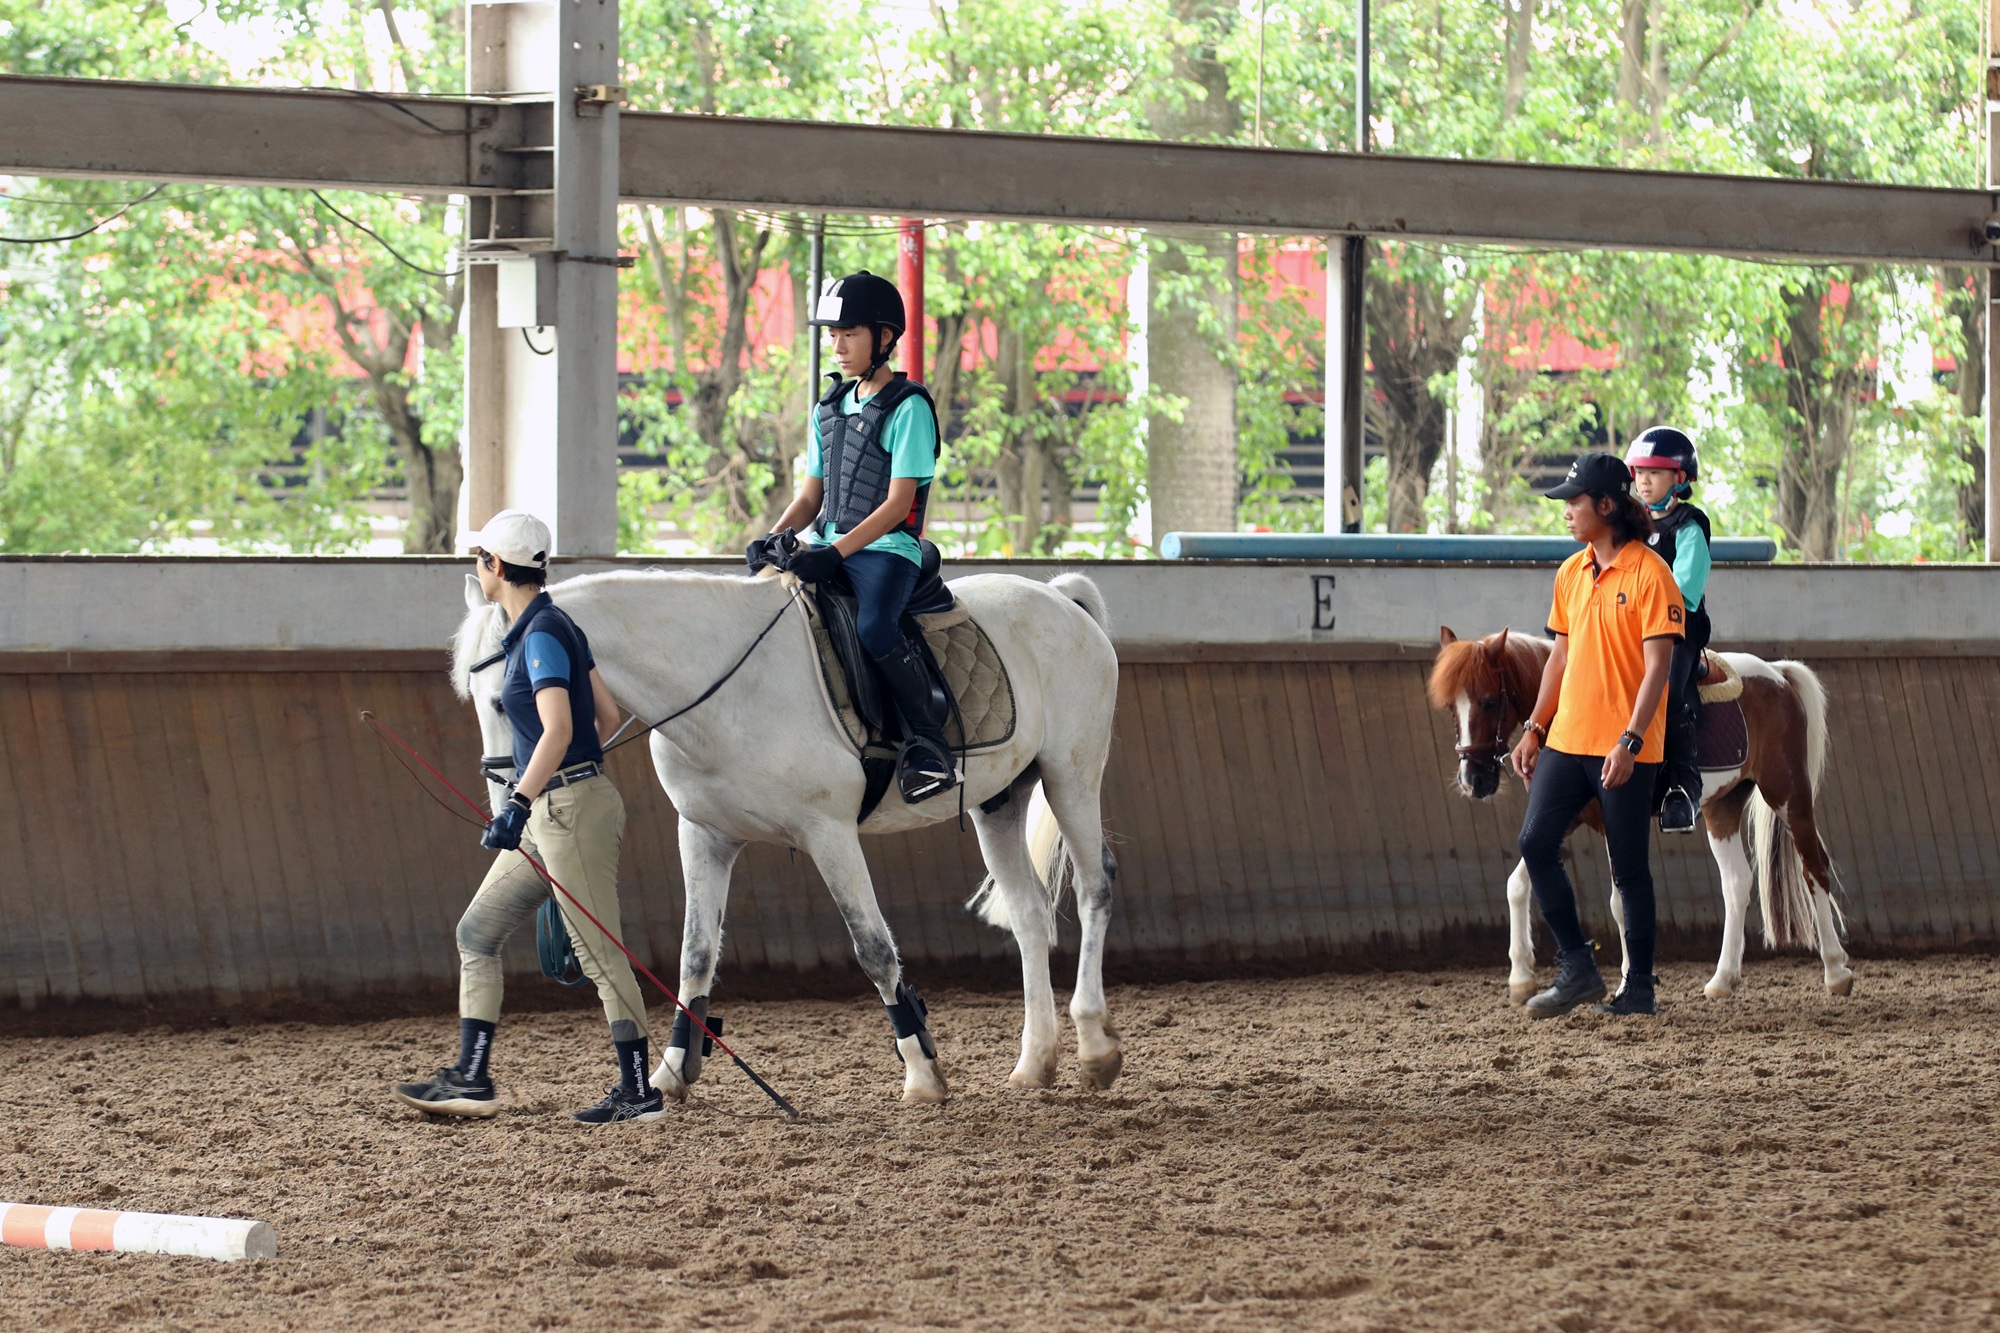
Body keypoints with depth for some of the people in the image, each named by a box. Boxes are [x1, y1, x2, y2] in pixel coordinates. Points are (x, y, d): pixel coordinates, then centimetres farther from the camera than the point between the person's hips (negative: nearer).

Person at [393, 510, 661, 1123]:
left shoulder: (543, 634, -16)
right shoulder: (551, 627, 12)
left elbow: (558, 730, -28)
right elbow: (608, 717, 18)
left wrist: (520, 802, -39)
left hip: (573, 809, -11)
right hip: (548, 813, 11)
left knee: (600, 955, -4)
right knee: (477, 933, 11)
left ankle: (639, 1094, 2)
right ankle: (471, 1079, 12)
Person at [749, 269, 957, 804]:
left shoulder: (908, 408, -6)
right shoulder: (830, 408, 17)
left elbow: (898, 503, -13)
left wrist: (835, 552, -22)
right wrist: (776, 538, -1)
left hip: (886, 548, -8)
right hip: (828, 548, 8)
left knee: (875, 628, -34)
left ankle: (928, 743, -22)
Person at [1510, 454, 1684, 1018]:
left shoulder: (1649, 574, -10)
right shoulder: (1572, 573, 13)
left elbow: (1657, 666, -14)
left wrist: (1629, 742, -21)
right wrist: (1534, 729, 14)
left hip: (1625, 752, -7)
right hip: (1565, 740, 7)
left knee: (1629, 868, -1)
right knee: (1536, 843, -4)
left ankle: (1639, 987, 10)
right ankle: (1577, 971, 5)